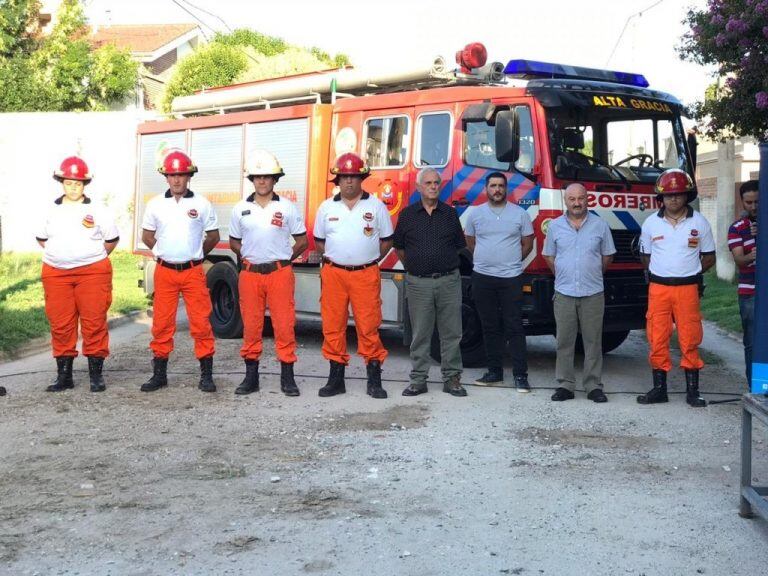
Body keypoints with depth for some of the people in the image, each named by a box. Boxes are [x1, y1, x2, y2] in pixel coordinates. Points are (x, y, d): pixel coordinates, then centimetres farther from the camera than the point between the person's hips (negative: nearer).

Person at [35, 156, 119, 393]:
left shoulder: (97, 211, 3)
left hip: (92, 273, -2)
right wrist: (60, 256, 13)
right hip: (56, 274, 2)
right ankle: (64, 376, 10)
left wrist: (93, 258, 9)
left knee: (94, 324, -3)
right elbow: (41, 238, 21)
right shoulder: (52, 211, 9)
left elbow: (112, 239, 12)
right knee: (60, 325, 2)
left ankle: (96, 375, 4)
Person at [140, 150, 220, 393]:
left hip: (193, 272, -1)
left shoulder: (202, 204, 0)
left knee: (201, 323, -2)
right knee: (162, 324, 4)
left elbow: (213, 237, 10)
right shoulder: (155, 204, 4)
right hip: (164, 272, 2)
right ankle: (159, 374, 13)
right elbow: (147, 236, 16)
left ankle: (206, 375, 5)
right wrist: (164, 253, 12)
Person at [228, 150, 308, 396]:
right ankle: (251, 377, 13)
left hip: (280, 273, -2)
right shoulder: (241, 209, 7)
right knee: (251, 325, 5)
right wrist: (247, 256, 5)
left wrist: (285, 258, 2)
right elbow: (234, 242, 17)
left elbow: (301, 240, 8)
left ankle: (287, 377, 3)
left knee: (284, 325, -3)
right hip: (250, 274, 2)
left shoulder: (287, 208, 2)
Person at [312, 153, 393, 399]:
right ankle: (336, 378, 11)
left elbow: (386, 240, 9)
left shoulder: (376, 206, 5)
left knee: (369, 327, -3)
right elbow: (319, 240, 18)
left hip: (366, 275, -2)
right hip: (334, 274, 2)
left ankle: (374, 380, 4)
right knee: (333, 327, 3)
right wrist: (334, 258, 8)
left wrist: (369, 259, 2)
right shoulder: (326, 208, 10)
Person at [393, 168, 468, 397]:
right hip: (418, 282, -1)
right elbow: (399, 247, 13)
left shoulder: (450, 214, 8)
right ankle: (418, 379, 10)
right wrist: (414, 266, 10)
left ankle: (452, 378, 11)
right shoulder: (407, 215, 5)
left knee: (451, 333, 3)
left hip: (448, 281, 1)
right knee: (420, 335, 3)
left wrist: (446, 265, 11)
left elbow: (459, 245, 15)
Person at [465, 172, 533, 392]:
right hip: (482, 277, 2)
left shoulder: (520, 214, 3)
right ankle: (494, 371, 17)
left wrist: (512, 260, 5)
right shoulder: (475, 213, 7)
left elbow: (528, 243, 9)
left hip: (511, 278, -2)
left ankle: (520, 374, -3)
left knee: (514, 328, -4)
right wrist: (485, 259, 11)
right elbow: (470, 241, 17)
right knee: (490, 327, 9)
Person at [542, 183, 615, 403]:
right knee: (564, 341, 2)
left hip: (593, 294, -1)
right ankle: (565, 385, 8)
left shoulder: (600, 225, 4)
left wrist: (592, 275, 13)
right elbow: (549, 256, 14)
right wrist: (564, 276, 12)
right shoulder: (555, 226, 7)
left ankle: (594, 386, 7)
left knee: (593, 341, 2)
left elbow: (607, 256, 12)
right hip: (564, 294, 1)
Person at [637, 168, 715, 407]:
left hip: (687, 289, -1)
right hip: (658, 289, 1)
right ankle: (659, 389, 12)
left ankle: (692, 391, 8)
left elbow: (709, 257, 10)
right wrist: (660, 273, 5)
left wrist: (690, 273, 1)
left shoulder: (699, 222, 3)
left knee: (690, 340, 0)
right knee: (657, 340, 2)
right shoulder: (651, 223, 6)